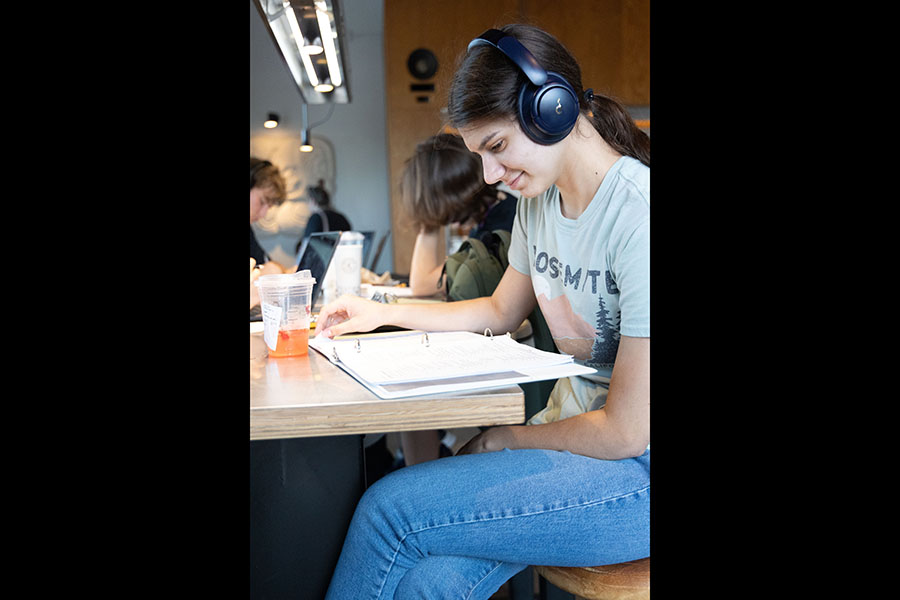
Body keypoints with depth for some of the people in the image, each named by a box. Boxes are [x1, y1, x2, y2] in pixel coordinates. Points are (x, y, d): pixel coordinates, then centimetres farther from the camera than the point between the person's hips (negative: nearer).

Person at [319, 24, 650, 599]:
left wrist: (506, 438, -3)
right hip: (569, 431, 7)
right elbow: (501, 311, 24)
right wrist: (380, 311, 18)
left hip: (636, 468, -7)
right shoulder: (540, 201, 7)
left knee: (391, 508, -18)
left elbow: (626, 432, -19)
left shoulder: (637, 217, -22)